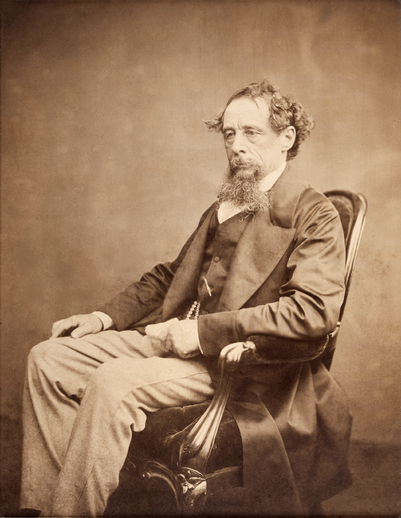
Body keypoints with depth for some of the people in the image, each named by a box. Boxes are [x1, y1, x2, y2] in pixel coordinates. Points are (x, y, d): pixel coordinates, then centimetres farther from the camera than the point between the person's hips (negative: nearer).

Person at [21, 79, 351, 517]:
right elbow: (168, 275, 23)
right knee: (49, 357, -4)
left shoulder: (314, 216, -6)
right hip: (174, 336, 8)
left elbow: (314, 311, -20)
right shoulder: (222, 209, 20)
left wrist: (203, 331, -22)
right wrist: (105, 316, 8)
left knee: (112, 381, -29)